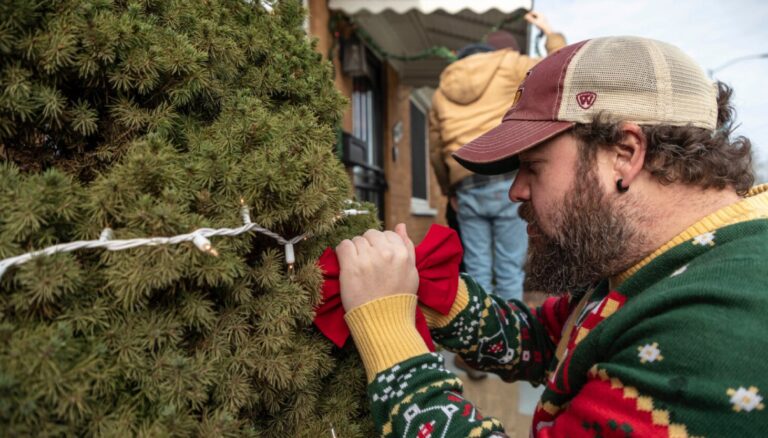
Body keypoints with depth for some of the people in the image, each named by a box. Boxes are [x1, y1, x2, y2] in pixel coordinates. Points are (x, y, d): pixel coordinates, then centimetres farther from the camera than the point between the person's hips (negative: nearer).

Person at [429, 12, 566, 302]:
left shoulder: (442, 90, 18)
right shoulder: (510, 66, 6)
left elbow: (436, 151, 18)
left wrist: (449, 191, 28)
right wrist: (550, 33, 29)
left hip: (467, 188, 4)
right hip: (508, 182, -3)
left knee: (477, 271, 9)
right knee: (510, 269, 2)